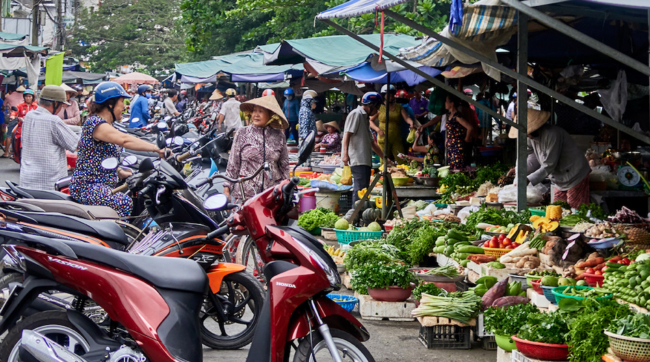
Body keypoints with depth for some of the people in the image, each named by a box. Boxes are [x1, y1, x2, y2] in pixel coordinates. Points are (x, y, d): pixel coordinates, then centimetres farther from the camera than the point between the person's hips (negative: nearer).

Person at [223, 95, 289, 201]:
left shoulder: (279, 136, 8)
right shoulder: (242, 134, 6)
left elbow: (284, 166, 15)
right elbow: (233, 163, 7)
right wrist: (227, 188, 3)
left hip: (272, 193, 1)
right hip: (245, 192, -1)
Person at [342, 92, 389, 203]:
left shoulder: (365, 117, 26)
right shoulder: (356, 114, -3)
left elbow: (371, 142, 31)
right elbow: (347, 134, -14)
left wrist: (384, 157, 32)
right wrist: (345, 153, -26)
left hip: (365, 160, 10)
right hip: (358, 161, -10)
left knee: (362, 189, 6)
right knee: (361, 189, -15)